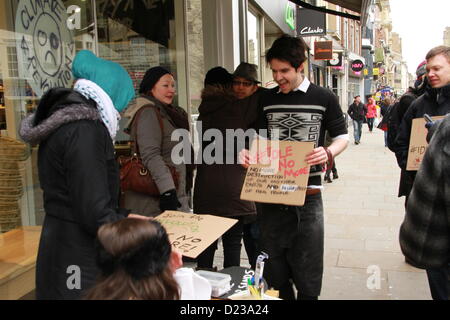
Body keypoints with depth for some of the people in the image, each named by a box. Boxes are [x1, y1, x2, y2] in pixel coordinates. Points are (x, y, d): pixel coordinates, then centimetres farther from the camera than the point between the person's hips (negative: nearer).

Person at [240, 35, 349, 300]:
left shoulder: (324, 98, -1)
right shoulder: (267, 100, 9)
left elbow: (342, 137, 4)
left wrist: (328, 153, -18)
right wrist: (250, 153, -6)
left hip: (307, 195, -3)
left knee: (307, 270, 5)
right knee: (274, 270, 14)